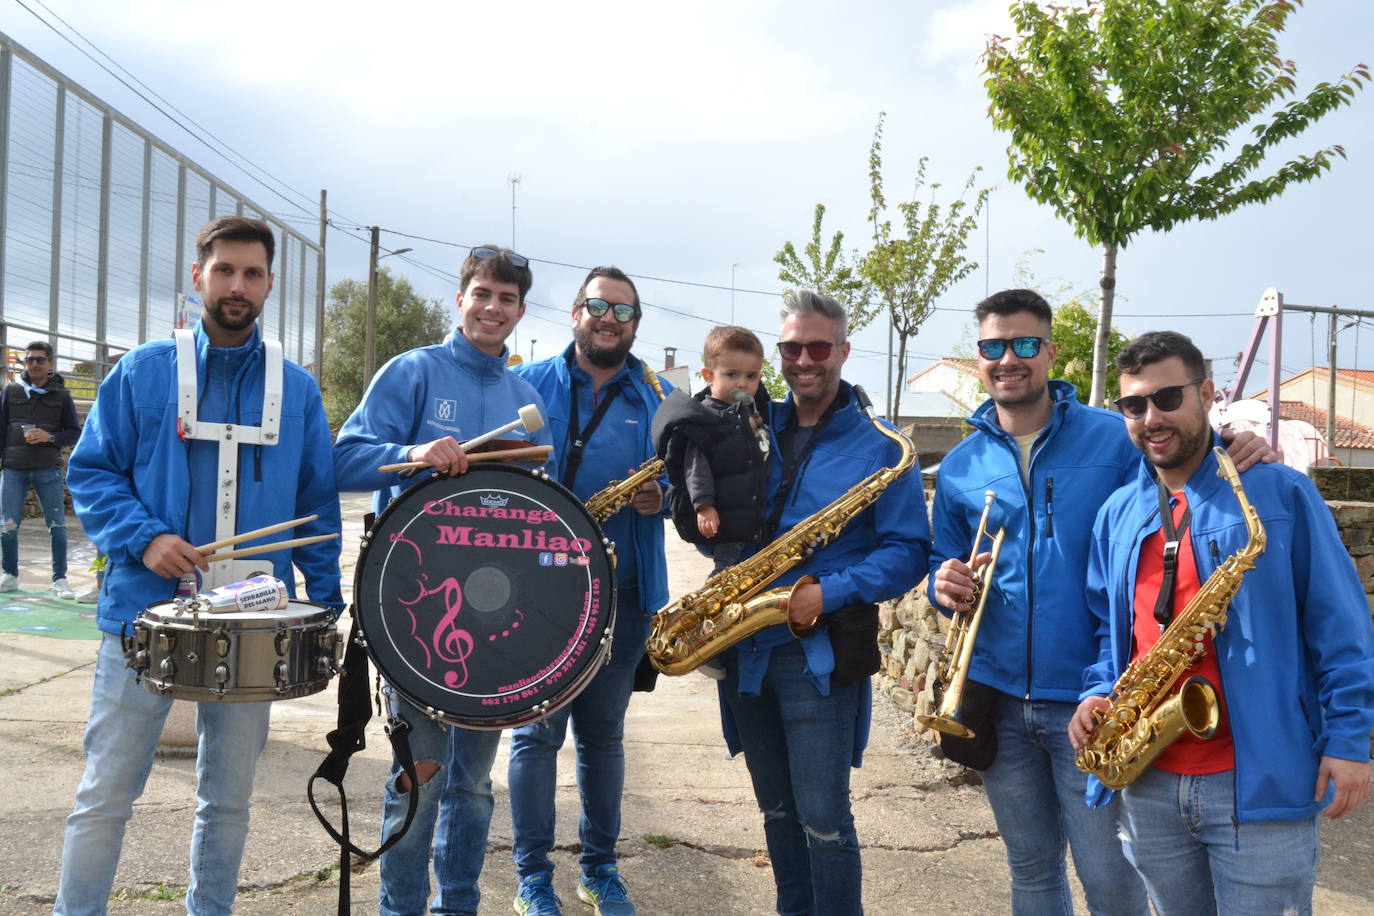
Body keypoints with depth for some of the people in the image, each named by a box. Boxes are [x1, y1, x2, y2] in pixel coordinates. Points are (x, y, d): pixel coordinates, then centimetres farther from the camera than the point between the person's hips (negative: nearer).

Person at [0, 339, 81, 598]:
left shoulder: (61, 394, 5)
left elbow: (74, 432, 6)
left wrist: (50, 437, -12)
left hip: (48, 470, -1)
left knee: (57, 526, 0)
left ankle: (60, 579, 9)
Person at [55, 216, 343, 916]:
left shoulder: (298, 390, 6)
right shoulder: (143, 372, 1)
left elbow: (317, 503, 8)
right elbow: (91, 471, 1)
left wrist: (324, 601, 1)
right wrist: (144, 538, -15)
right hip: (146, 613, -1)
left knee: (229, 799, 14)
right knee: (105, 797, 6)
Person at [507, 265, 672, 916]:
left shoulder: (660, 399, 7)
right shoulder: (530, 384, 3)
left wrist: (663, 495, -12)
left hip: (623, 592, 2)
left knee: (603, 731, 13)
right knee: (537, 730, 1)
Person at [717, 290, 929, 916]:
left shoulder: (880, 448, -5)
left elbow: (908, 551, -8)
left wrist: (828, 592, -20)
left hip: (822, 653, -5)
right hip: (746, 649, 5)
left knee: (822, 819, -1)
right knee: (776, 811, 17)